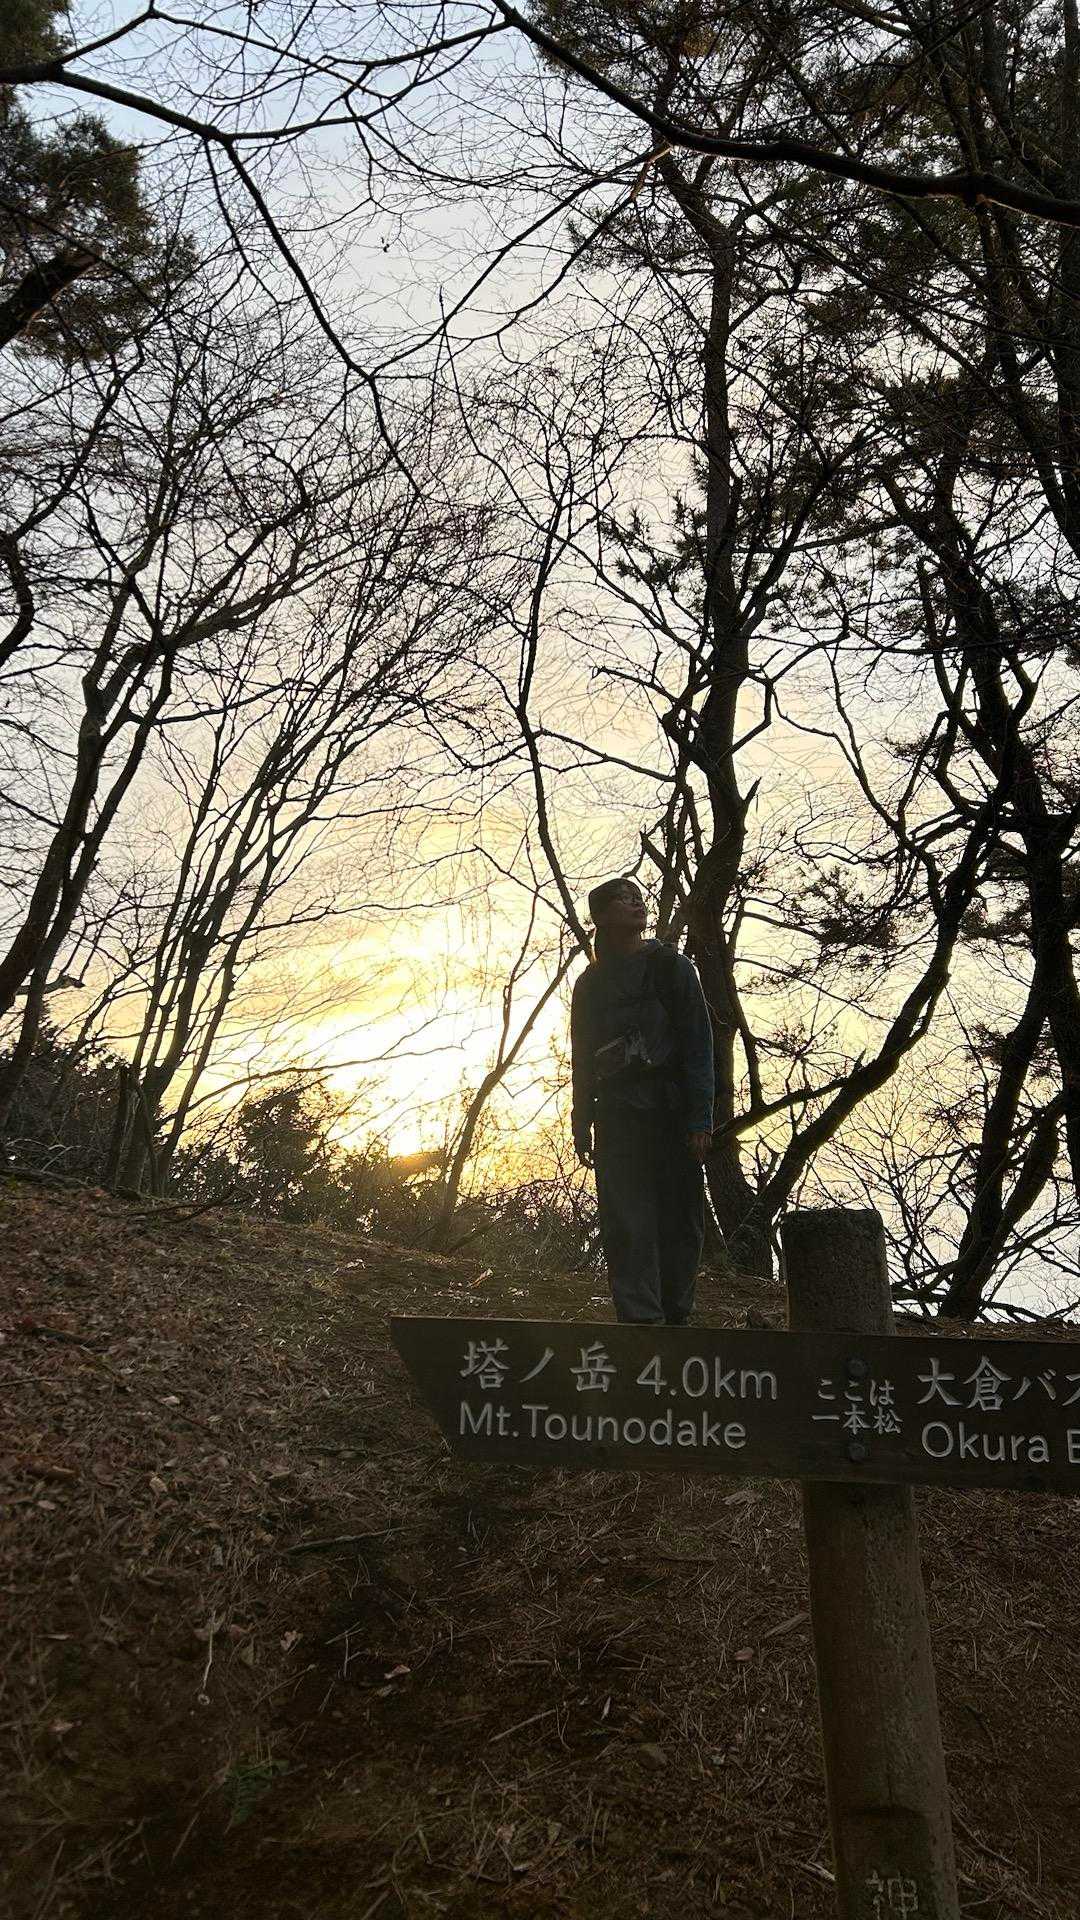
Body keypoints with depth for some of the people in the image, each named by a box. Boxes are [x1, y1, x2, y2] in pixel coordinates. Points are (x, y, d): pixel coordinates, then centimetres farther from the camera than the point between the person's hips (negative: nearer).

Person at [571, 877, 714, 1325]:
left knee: (680, 1221, -2)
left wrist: (699, 1119, -10)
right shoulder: (590, 984, 15)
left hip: (671, 1113, -2)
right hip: (616, 1117, 2)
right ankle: (641, 1318, -8)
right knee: (627, 1225, -7)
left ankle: (676, 1317, 6)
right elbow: (583, 1059, 16)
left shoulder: (670, 966, 6)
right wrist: (582, 1127, 9)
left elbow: (698, 1045, -1)